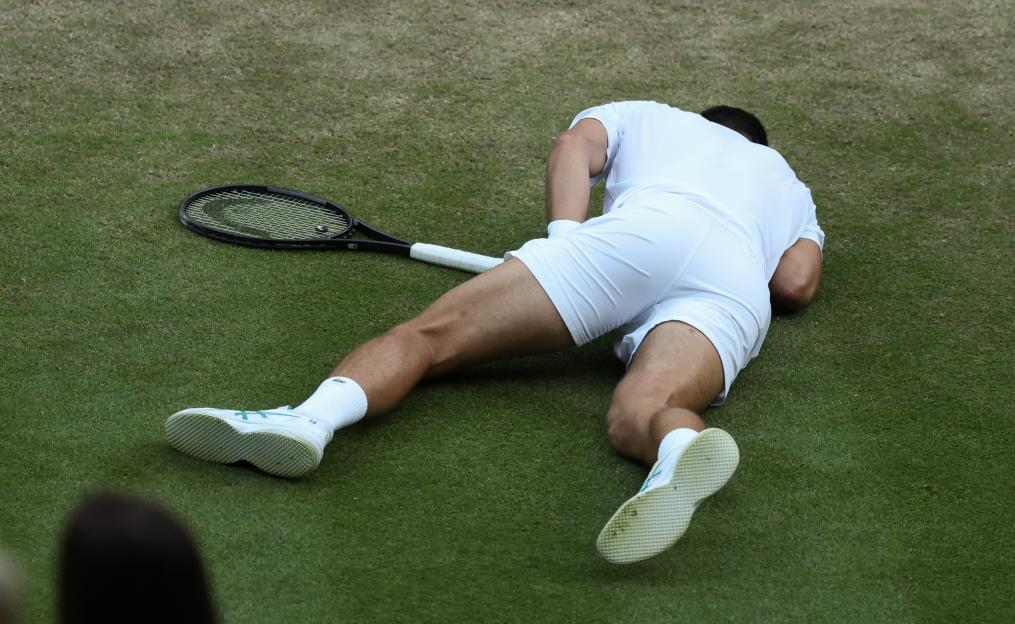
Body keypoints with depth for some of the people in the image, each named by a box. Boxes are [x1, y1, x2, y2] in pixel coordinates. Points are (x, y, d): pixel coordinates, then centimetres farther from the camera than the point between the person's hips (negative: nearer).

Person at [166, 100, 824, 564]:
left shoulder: (642, 114, 39)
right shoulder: (787, 181, 45)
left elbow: (573, 146, 16)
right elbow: (798, 283, 28)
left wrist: (565, 246, 10)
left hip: (641, 225, -2)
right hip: (739, 288, 2)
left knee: (430, 335, -7)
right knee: (637, 416, -28)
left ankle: (317, 414, -37)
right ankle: (682, 446, -66)